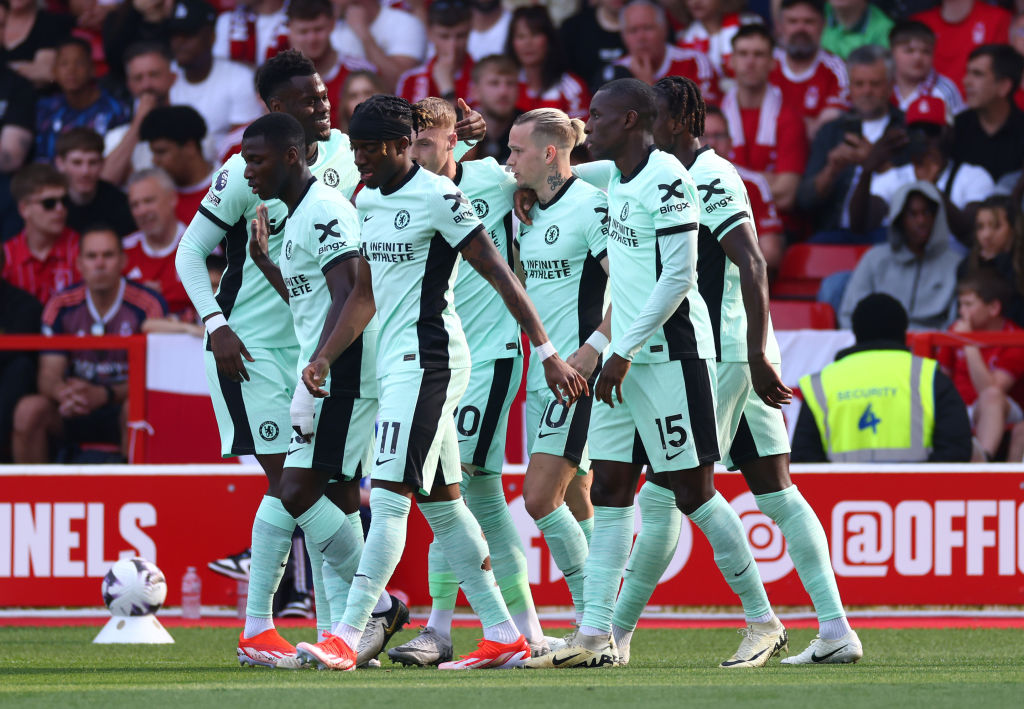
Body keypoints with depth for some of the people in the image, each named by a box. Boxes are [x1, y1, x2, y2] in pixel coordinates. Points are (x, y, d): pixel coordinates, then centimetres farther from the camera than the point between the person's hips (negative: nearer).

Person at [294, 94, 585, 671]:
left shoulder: (437, 196, -11)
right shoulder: (368, 200, 15)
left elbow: (500, 275, -12)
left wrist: (548, 353, -14)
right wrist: (325, 358, 15)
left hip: (426, 360, -9)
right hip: (396, 363, 9)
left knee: (389, 497, -13)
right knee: (441, 504, 9)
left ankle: (349, 637, -17)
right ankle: (503, 635, 13)